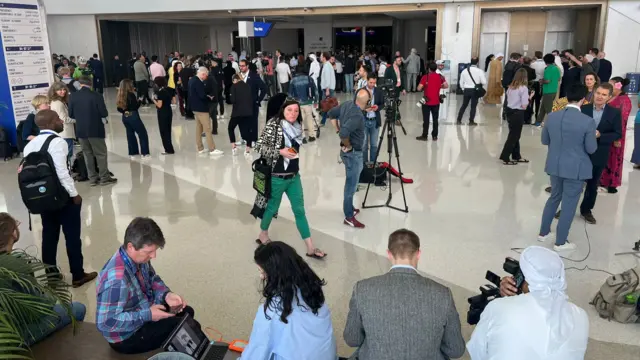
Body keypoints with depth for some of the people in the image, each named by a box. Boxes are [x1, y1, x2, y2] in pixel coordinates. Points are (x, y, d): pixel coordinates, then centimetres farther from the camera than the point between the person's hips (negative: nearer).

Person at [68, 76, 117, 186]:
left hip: (81, 130, 4)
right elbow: (104, 114, -12)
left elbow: (71, 114, 3)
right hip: (95, 130, -3)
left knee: (87, 154, 13)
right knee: (101, 154, 6)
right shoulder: (96, 96, -13)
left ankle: (93, 178, 15)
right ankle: (104, 177, 7)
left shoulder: (73, 97, -2)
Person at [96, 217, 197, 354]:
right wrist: (147, 315, -30)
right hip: (127, 337, -8)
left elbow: (152, 279, 7)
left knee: (187, 312, 19)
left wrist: (166, 294, -12)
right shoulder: (116, 279, -38)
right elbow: (106, 322, -34)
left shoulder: (139, 257, -12)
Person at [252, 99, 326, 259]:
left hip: (294, 176, 6)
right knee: (272, 208, 12)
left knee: (299, 210, 7)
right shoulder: (273, 125, -15)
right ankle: (263, 235, 40)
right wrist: (280, 152, -23)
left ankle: (310, 248, 12)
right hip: (277, 177, -5)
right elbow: (259, 147, -16)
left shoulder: (297, 127, 3)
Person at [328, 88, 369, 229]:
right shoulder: (358, 116, -28)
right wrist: (348, 145, -20)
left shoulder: (346, 104, -2)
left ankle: (349, 208, 37)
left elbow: (331, 114, 12)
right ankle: (349, 217, 13)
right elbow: (344, 133, -39)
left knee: (351, 183, 23)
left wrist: (338, 129, 11)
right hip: (353, 153, -9)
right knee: (351, 185, 2)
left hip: (351, 152, 9)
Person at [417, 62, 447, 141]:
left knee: (426, 120, 2)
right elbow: (446, 86, 1)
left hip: (427, 102, -3)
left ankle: (425, 136, 6)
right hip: (436, 102, 3)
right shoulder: (440, 77, 0)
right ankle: (435, 136, 14)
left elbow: (419, 88, -16)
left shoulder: (425, 77, -11)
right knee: (435, 119, 9)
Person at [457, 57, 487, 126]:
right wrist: (479, 83, 11)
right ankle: (471, 121, 8)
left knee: (464, 105, 14)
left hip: (466, 90, 3)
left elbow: (461, 82, 7)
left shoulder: (464, 71, 2)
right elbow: (484, 82, -10)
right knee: (473, 106, 6)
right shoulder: (480, 71, -9)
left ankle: (459, 120, 15)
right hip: (475, 90, -3)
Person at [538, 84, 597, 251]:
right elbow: (591, 149, -10)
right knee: (569, 204, 8)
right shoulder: (588, 122, -18)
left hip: (555, 166, 5)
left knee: (554, 197, 24)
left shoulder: (552, 116, -5)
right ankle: (560, 242, 19)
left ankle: (543, 232, 33)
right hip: (576, 168, -5)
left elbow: (545, 141, 5)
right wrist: (594, 136, 8)